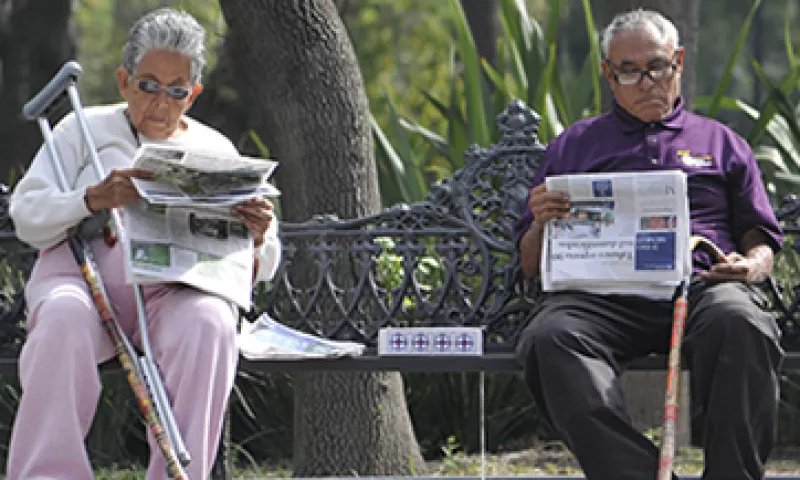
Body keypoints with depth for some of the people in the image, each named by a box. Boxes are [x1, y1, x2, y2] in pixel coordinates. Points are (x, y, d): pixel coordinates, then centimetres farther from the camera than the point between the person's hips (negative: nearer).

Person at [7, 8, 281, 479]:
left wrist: (256, 238, -11)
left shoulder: (216, 150, 20)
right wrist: (94, 199, -15)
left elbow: (261, 269, 16)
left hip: (179, 285, 1)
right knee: (64, 317, -36)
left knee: (208, 325, -35)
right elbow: (26, 216, 5)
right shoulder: (86, 130, 17)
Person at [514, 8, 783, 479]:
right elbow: (531, 264, 25)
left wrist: (751, 265, -2)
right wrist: (542, 224, 2)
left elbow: (762, 242, 23)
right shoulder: (574, 145, 29)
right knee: (550, 338, -36)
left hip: (703, 282, 0)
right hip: (602, 293, 0)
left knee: (742, 326, -38)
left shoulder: (721, 142, 29)